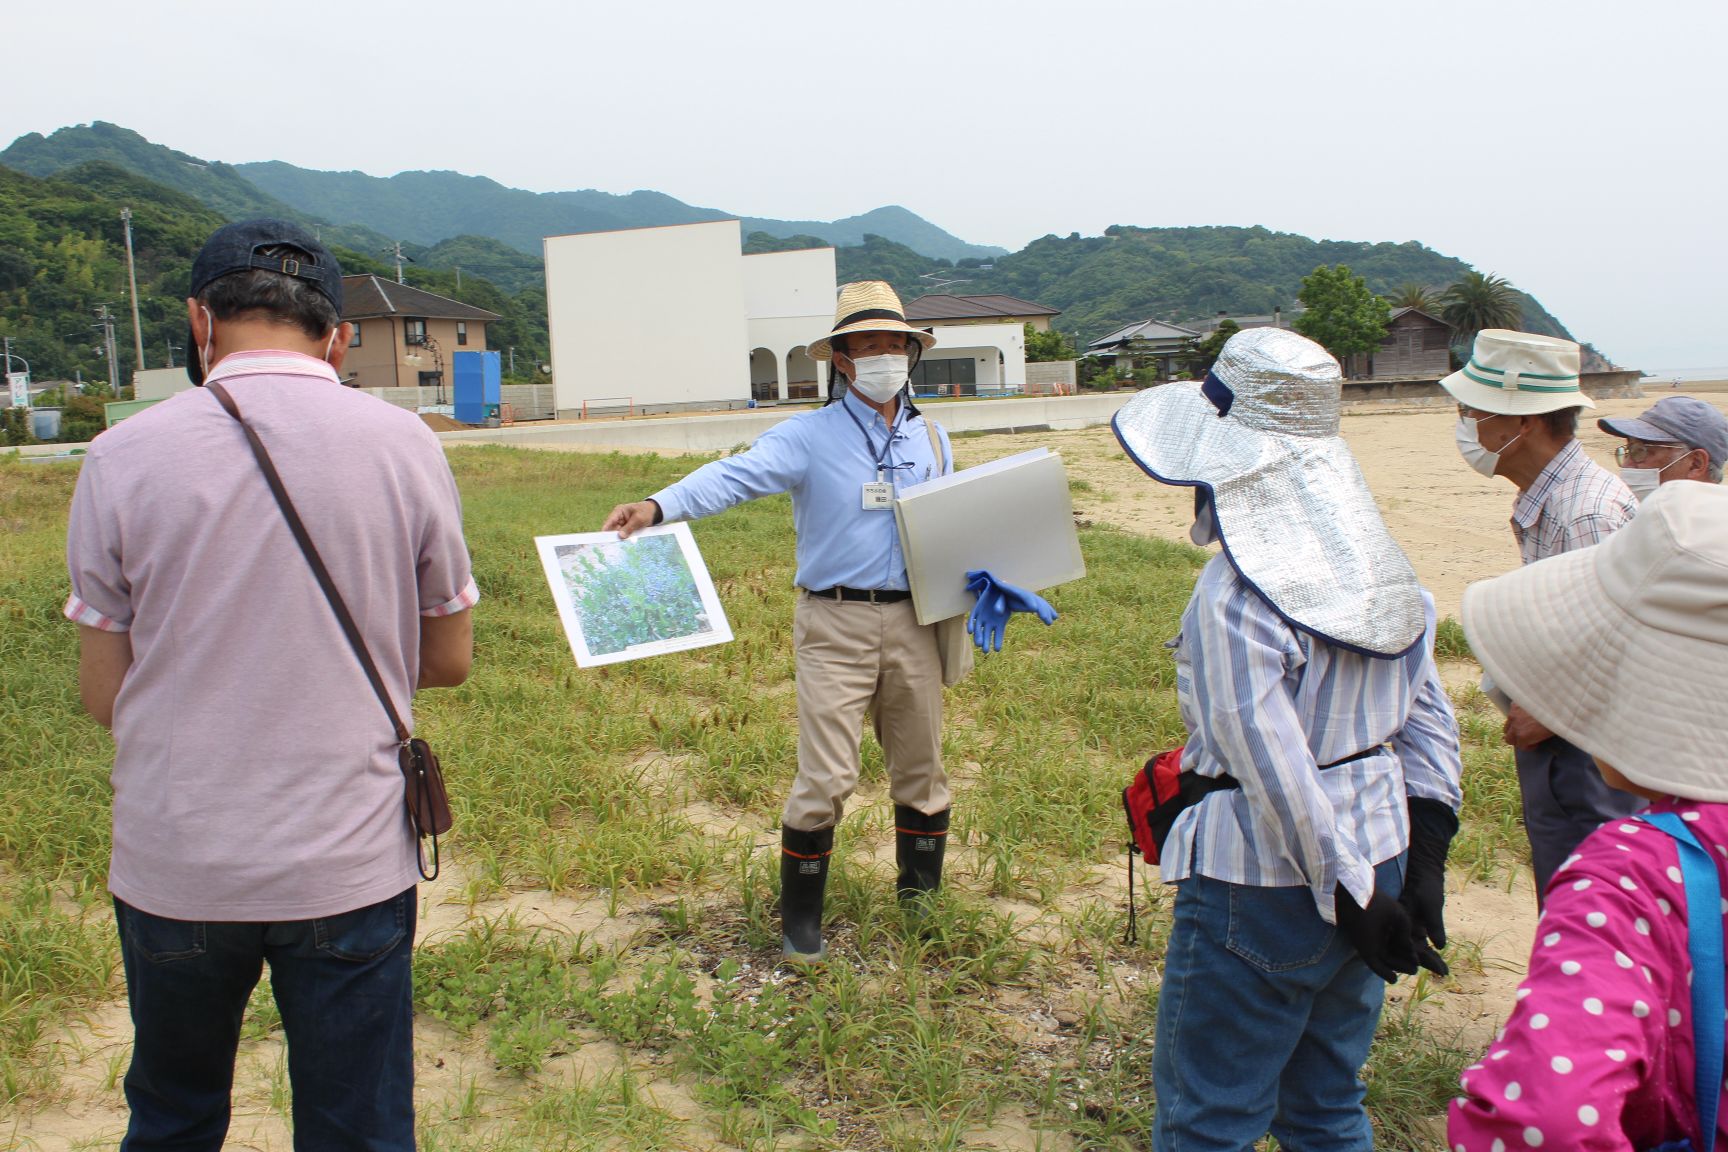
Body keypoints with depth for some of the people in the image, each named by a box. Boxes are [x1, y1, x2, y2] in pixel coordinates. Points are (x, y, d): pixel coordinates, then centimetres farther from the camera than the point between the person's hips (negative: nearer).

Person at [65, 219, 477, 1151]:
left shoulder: (124, 456, -7)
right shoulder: (404, 445, -6)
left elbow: (103, 695, -1)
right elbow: (448, 660, 3)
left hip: (173, 865, 1)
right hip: (351, 864, 0)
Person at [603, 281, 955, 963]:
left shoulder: (931, 440, 12)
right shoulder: (808, 436, -3)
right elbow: (735, 475, -19)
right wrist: (660, 506, -36)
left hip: (913, 623, 4)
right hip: (836, 625, -4)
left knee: (921, 770, 14)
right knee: (826, 778, -5)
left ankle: (921, 898, 34)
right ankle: (799, 918, 14)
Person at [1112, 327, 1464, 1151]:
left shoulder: (1235, 597, -22)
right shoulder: (1383, 569, 3)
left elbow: (1276, 770, -22)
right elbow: (1429, 723, 7)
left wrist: (1352, 897, -13)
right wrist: (1423, 858, 10)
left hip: (1262, 882, -8)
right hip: (1375, 852, 8)